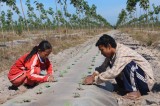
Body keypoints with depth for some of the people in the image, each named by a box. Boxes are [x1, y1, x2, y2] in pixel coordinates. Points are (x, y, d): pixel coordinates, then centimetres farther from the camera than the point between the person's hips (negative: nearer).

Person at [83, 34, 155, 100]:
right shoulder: (112, 53, 0)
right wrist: (93, 75, -9)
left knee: (129, 65, -32)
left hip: (146, 80, -8)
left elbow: (113, 73, -34)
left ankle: (136, 91, -15)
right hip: (137, 79, 8)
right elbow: (104, 67, 8)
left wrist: (94, 80, -27)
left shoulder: (122, 52, -26)